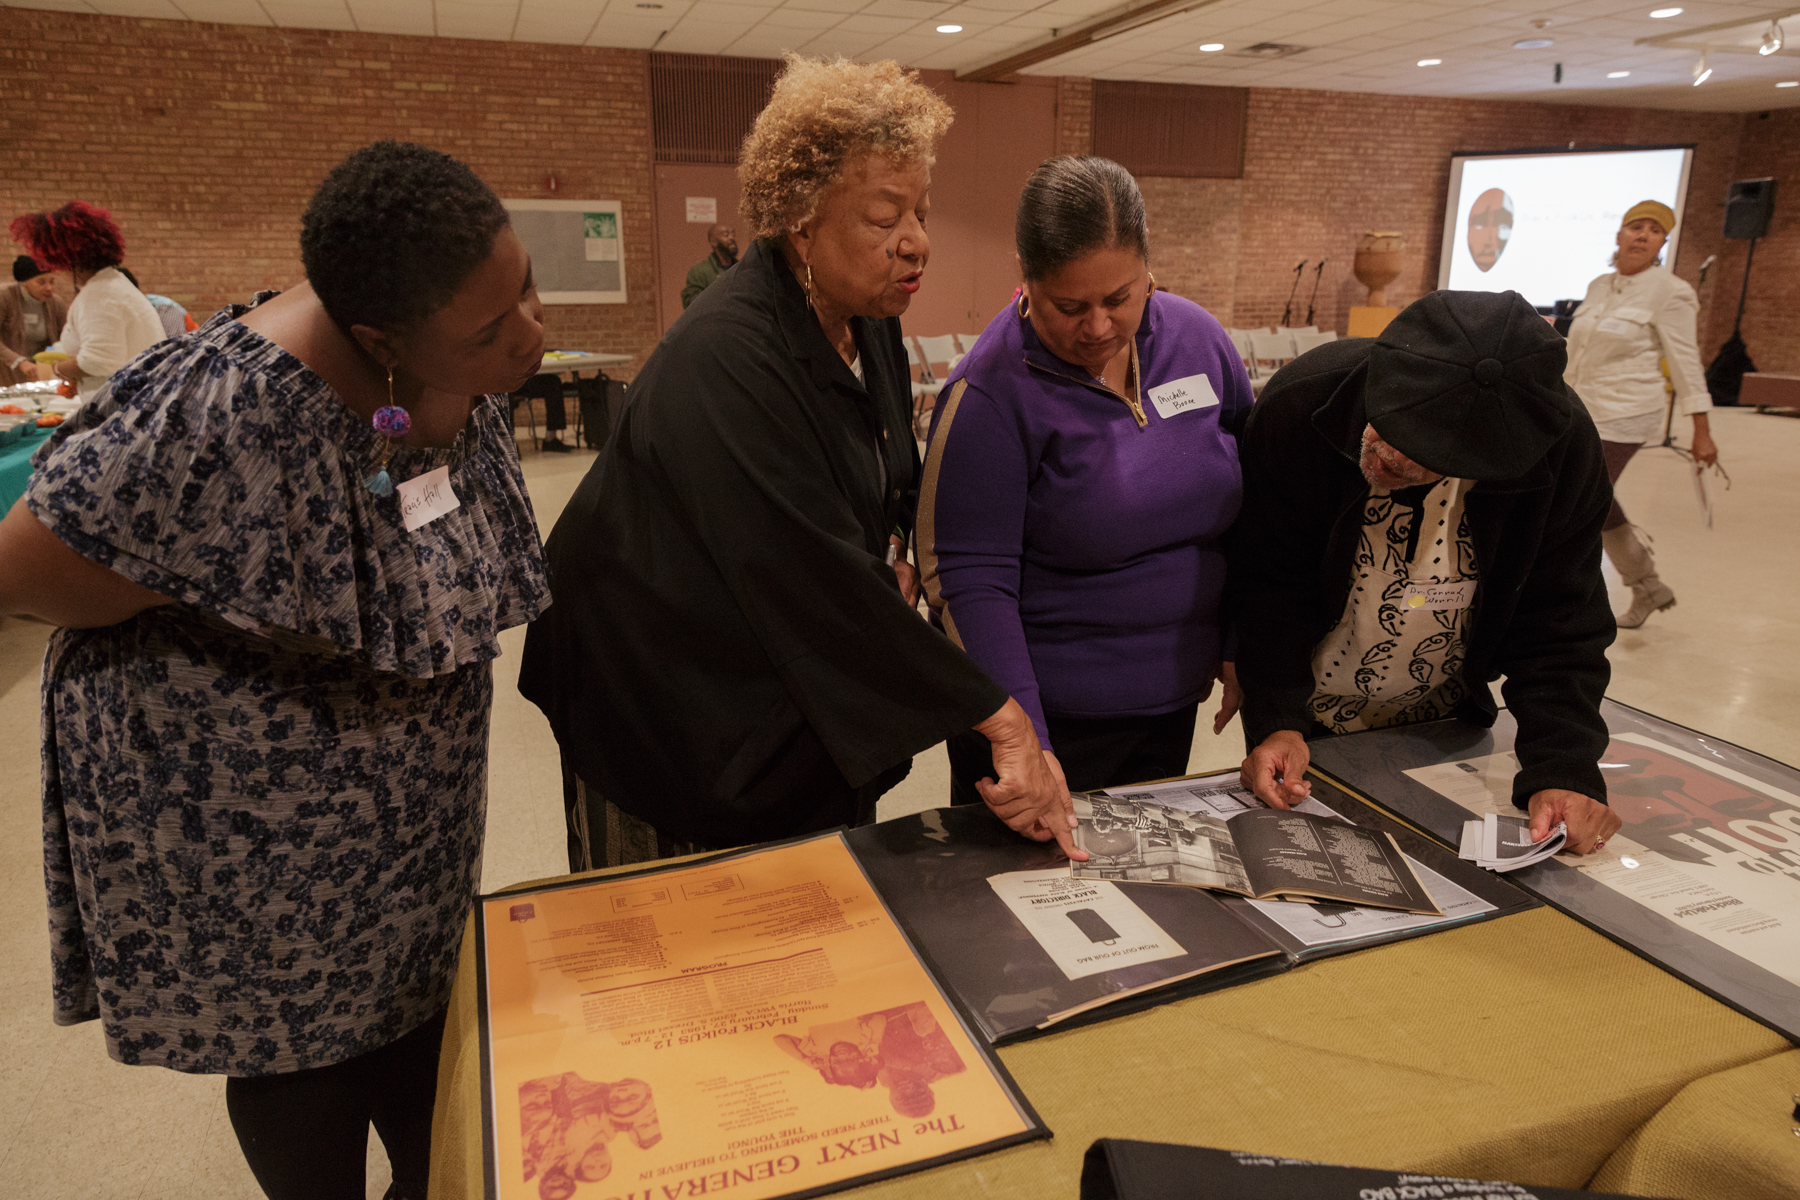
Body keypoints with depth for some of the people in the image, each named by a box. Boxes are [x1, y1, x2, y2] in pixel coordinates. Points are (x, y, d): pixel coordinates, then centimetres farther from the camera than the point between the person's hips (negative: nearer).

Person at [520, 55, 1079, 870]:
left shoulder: (870, 323, -1)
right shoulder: (726, 359, -29)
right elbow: (819, 576, -35)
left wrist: (889, 557, -5)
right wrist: (1000, 717, -33)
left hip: (804, 690, 7)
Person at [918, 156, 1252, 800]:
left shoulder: (1197, 337, -2)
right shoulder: (991, 392, -19)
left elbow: (1250, 501, 10)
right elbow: (969, 582, -21)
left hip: (1172, 699, 5)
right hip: (1048, 715, -5)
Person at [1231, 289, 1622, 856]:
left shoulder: (1562, 448, -24)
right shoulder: (1299, 405, -28)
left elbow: (1558, 627, -16)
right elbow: (1269, 589, -20)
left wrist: (1564, 771, -28)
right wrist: (1275, 721, -31)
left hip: (1446, 731, 2)